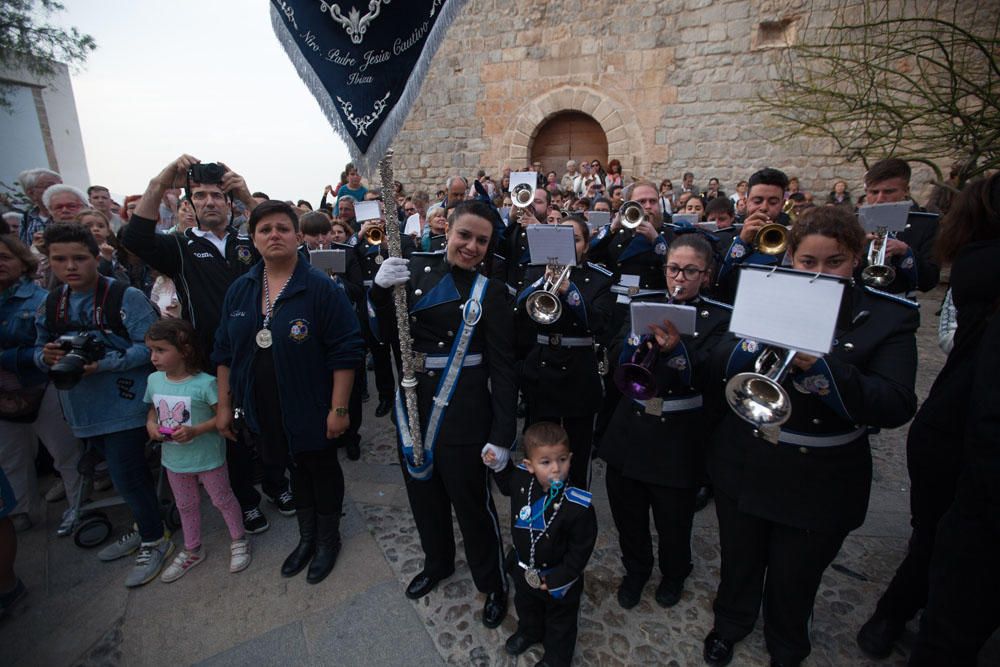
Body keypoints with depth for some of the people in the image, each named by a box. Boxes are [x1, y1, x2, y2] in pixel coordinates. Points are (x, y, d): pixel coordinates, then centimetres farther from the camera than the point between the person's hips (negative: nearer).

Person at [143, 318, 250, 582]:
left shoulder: (204, 383, -23)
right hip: (174, 459, 6)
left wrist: (195, 430, -28)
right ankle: (192, 551, 44)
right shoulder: (154, 380, -5)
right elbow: (153, 409, 10)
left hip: (207, 458, -6)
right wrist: (151, 424, -10)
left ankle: (239, 541, 35)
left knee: (222, 499, 13)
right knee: (186, 506, 24)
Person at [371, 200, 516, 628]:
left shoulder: (490, 291, -7)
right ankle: (437, 562, 49)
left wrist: (502, 434, -15)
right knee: (423, 492, 21)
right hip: (413, 403, 5)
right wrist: (381, 288, -15)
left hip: (462, 411, -4)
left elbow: (502, 367, -10)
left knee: (472, 502, 8)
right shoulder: (417, 269, 2)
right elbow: (388, 334, 3)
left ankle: (494, 584, 35)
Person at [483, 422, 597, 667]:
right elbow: (508, 485, 4)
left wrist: (556, 579, -19)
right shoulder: (522, 478, -23)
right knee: (525, 605, 35)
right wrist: (499, 465, -10)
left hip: (559, 577, -5)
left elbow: (580, 550, -23)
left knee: (560, 622, 25)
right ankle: (529, 631, 66)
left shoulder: (579, 506, -36)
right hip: (524, 570, 5)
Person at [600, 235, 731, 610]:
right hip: (631, 432, 3)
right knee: (628, 516, 16)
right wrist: (640, 336, -22)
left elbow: (707, 377, -18)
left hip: (679, 441, -3)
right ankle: (635, 569, 45)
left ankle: (674, 574, 46)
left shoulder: (719, 318, -4)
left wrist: (677, 347, -36)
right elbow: (617, 361, -4)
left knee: (673, 523, 14)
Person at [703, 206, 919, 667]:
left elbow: (896, 407, -19)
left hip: (819, 483, -1)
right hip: (744, 465, 2)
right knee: (740, 560, 22)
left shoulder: (888, 317, -8)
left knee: (794, 580, 18)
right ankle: (729, 625, 52)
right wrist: (760, 344, -30)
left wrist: (821, 365, -34)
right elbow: (718, 364, -10)